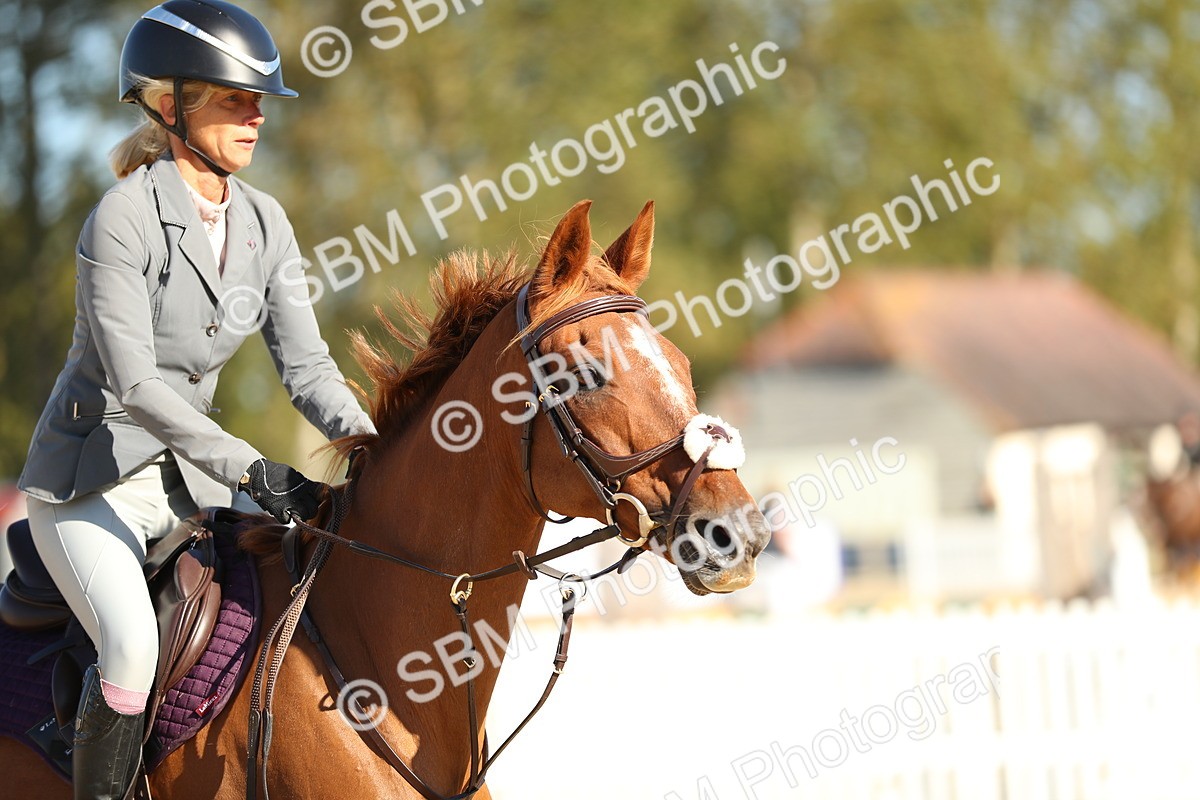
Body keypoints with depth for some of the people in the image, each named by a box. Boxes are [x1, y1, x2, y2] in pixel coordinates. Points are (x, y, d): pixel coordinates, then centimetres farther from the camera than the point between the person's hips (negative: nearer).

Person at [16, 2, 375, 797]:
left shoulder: (264, 223, 3)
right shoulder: (125, 217, -19)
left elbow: (306, 364, 0)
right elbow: (134, 383, -25)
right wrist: (253, 471, -32)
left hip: (189, 477, 7)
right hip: (91, 482, -7)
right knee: (134, 639, -28)